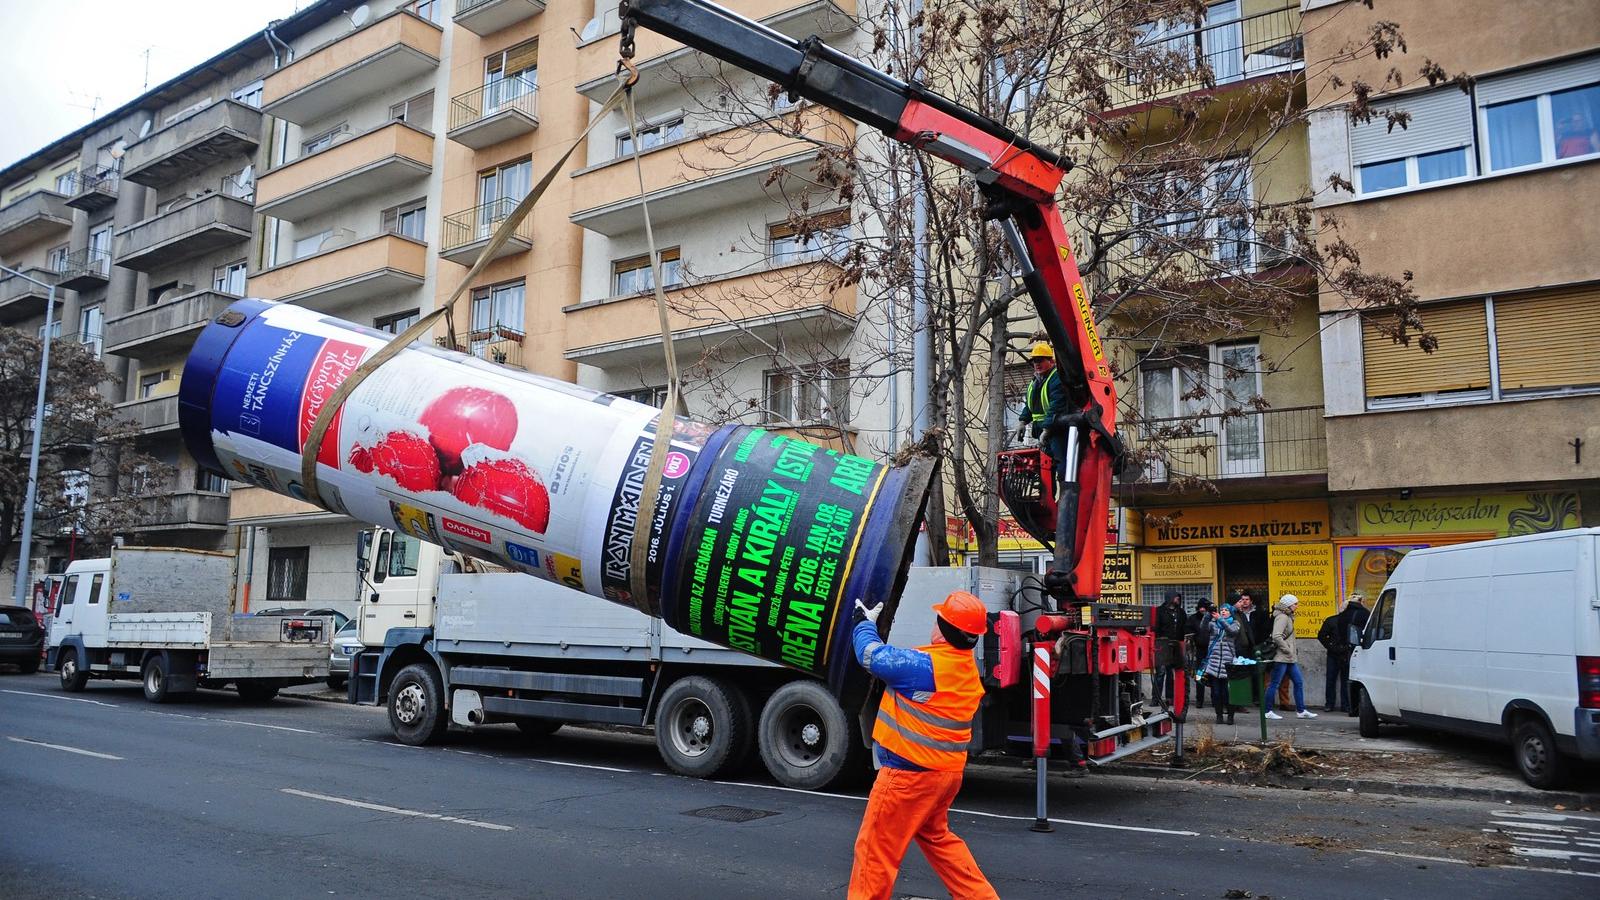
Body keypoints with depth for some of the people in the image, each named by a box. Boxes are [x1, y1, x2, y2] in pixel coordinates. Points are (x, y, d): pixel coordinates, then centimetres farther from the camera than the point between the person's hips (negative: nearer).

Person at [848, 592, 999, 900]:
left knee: (875, 849, 3)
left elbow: (872, 655, -16)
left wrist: (865, 622, 3)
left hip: (910, 773, -9)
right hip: (946, 771, 9)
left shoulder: (926, 665, -24)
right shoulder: (968, 668, 6)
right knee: (936, 837, 27)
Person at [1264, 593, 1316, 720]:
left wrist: (1292, 650, 15)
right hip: (1281, 657, -10)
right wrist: (1287, 649, -18)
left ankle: (1301, 710, 16)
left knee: (1299, 682, 10)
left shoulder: (1288, 617, 16)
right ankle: (1267, 711, 2)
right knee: (1275, 684, -4)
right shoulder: (1282, 617, -15)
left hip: (1290, 658, 10)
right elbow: (1276, 636, -26)